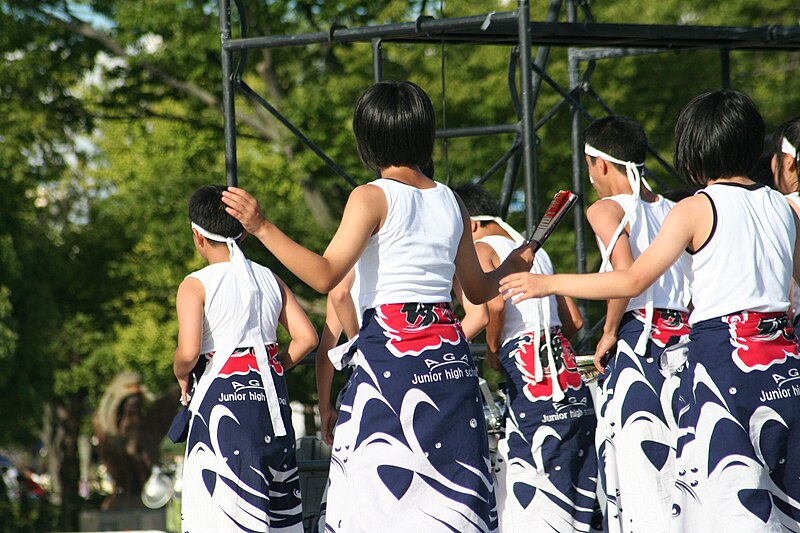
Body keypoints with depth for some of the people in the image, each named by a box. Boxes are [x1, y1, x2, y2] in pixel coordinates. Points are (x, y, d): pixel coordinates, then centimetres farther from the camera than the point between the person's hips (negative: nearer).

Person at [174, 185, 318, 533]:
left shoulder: (195, 285, -5)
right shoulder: (270, 279, 10)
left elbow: (188, 351, -17)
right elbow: (306, 337, 5)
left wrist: (181, 375, 3)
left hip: (221, 395, -6)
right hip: (270, 395, 6)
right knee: (278, 502, 12)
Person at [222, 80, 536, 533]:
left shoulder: (373, 198, -6)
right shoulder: (450, 201, 10)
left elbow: (326, 275, -15)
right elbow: (479, 290, 20)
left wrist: (262, 227, -14)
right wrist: (514, 266, 40)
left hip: (389, 352, -5)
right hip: (449, 353, 5)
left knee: (379, 490, -6)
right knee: (450, 487, 7)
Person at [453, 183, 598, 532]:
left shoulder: (480, 249, -1)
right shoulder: (534, 249, 21)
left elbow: (494, 305, -20)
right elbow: (574, 321, 19)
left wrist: (492, 350, -5)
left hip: (527, 373, -8)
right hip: (568, 374, 8)